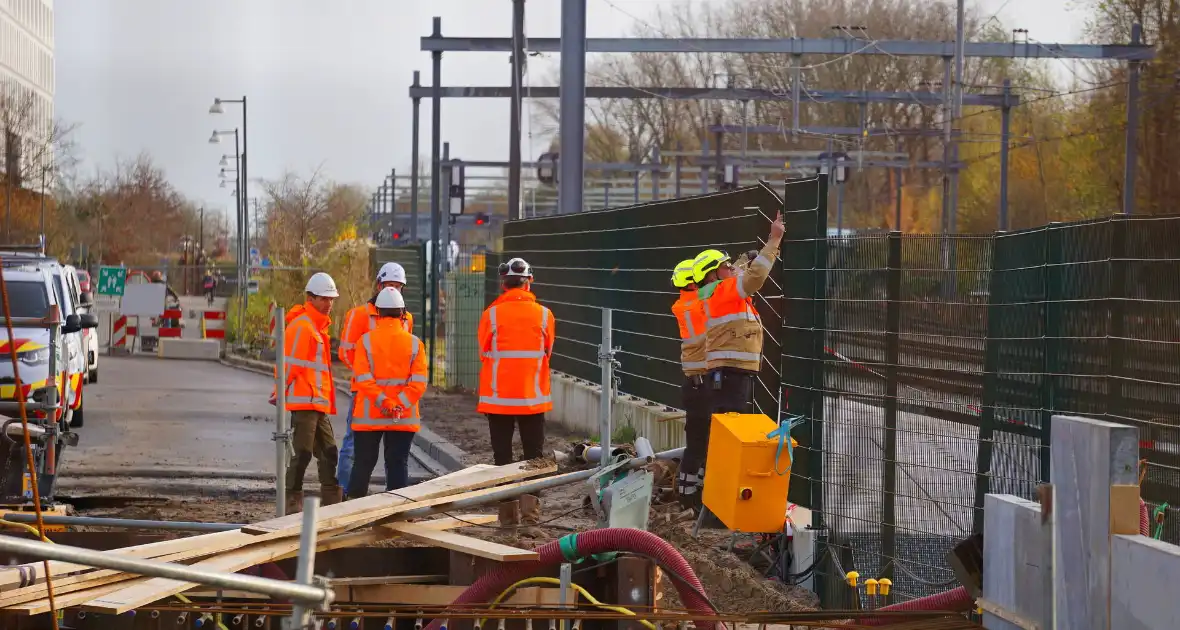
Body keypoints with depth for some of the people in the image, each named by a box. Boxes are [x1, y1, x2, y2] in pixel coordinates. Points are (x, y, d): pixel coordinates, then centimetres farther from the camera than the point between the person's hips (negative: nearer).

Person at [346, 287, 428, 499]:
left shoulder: (366, 340, -4)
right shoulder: (414, 343, -1)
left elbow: (363, 379, -13)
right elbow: (419, 383, -10)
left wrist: (383, 402, -16)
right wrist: (399, 405, -14)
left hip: (369, 416, 0)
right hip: (404, 418, 0)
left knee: (363, 463, 9)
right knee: (398, 464, 5)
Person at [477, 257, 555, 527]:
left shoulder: (492, 315, -9)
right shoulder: (544, 315, -4)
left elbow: (483, 353, 2)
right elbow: (547, 353, 8)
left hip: (498, 398, -1)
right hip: (533, 399, 1)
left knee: (503, 457, 8)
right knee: (533, 456, 9)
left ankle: (507, 517, 8)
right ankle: (531, 511, -3)